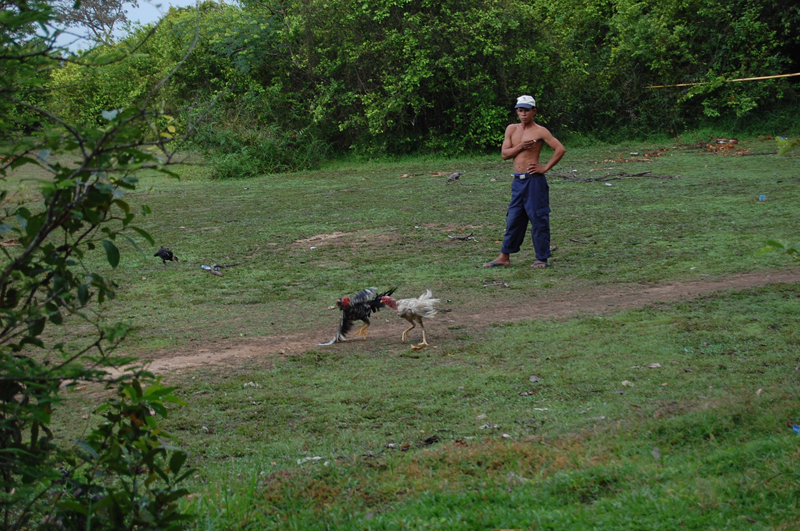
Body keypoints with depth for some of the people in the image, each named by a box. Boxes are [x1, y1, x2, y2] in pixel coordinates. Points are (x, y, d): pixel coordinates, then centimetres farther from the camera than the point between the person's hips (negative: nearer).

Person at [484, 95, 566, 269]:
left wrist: (545, 168, -11)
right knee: (513, 219, 11)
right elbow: (505, 154, 5)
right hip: (518, 181, 6)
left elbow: (560, 149, -11)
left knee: (538, 219, -1)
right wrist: (521, 146, -10)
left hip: (534, 181, -6)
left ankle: (542, 259, 6)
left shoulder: (539, 131, -6)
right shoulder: (511, 129, 11)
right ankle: (504, 257, 17)